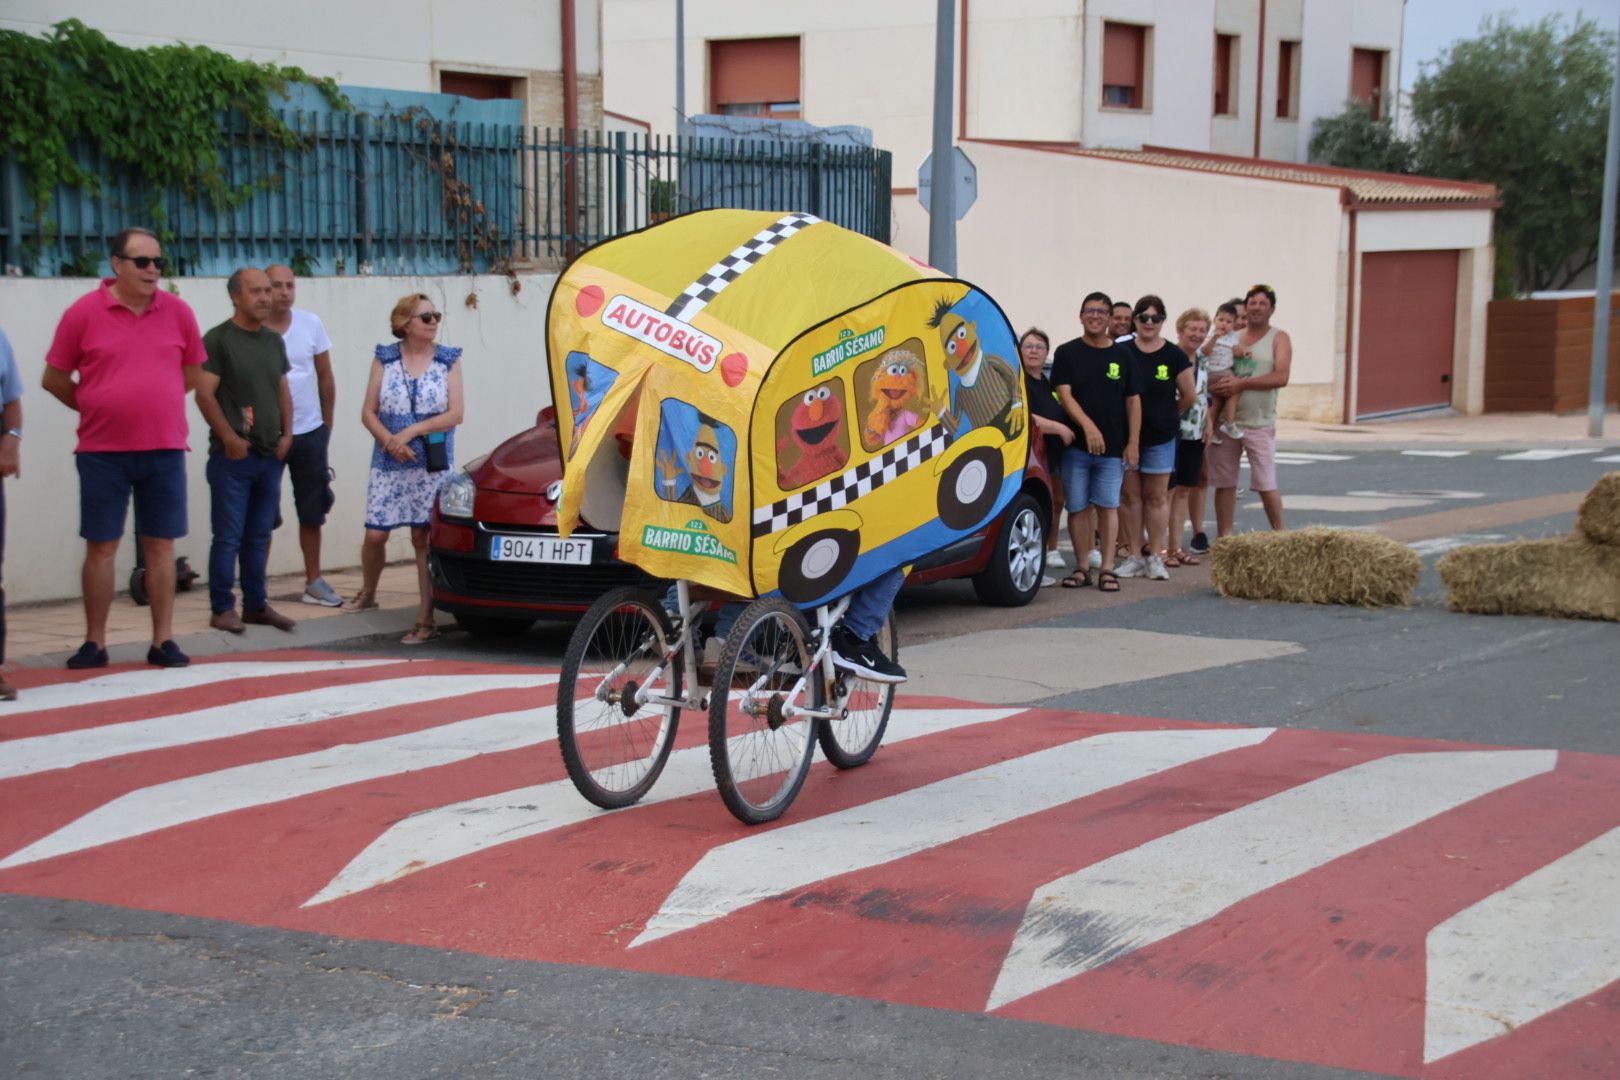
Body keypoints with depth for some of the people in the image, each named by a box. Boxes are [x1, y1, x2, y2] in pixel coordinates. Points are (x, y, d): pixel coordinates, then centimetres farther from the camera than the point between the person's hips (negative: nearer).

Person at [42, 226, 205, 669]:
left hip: (164, 450, 2)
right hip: (103, 451, -2)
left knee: (160, 545, 5)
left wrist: (153, 402, 11)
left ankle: (163, 641, 11)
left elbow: (192, 371, 16)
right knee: (101, 546, 3)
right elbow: (54, 378, 3)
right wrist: (97, 409, 6)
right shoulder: (84, 313, -4)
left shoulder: (178, 312, 3)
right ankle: (94, 642, 11)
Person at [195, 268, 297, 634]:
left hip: (270, 454, 6)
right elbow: (204, 394, -12)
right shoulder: (218, 339, -7)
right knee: (228, 537, -3)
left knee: (258, 537, 12)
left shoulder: (274, 340, 14)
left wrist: (286, 434, 6)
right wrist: (229, 438, -15)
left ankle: (256, 605, 18)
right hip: (232, 456, -6)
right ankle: (223, 609, 3)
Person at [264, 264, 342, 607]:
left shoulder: (311, 324, 1)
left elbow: (326, 379, 8)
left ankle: (314, 582, 21)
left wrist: (327, 424, 10)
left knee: (311, 512, 11)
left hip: (309, 433, 3)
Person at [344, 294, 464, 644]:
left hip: (433, 465, -1)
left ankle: (425, 619, -1)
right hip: (389, 464, 1)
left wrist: (412, 431, -14)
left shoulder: (448, 361, 2)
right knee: (375, 534, 0)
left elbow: (454, 414, -5)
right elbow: (368, 412, 2)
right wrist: (390, 441, -14)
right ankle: (367, 594, 28)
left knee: (424, 538, -3)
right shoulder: (385, 359, 5)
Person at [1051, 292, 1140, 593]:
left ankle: (1107, 568, 1)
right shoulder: (1067, 353, 3)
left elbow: (1133, 400, 10)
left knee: (1108, 506, -1)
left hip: (1113, 447, 1)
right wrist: (1088, 426, -20)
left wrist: (1133, 442, 1)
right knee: (1077, 506, 1)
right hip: (1076, 444, -1)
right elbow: (1064, 395, -6)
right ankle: (1082, 567, 10)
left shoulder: (1122, 355, 10)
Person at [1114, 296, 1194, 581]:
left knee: (1157, 496, 3)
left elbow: (1188, 396, 7)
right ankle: (1135, 556, 10)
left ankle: (1156, 557, 10)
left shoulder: (1174, 356, -1)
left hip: (1161, 437, -1)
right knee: (1130, 494, 3)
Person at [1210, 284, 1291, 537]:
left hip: (1259, 423, -4)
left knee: (1266, 485, -6)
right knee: (1224, 483, 5)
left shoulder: (1278, 339, 2)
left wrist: (1241, 383, -18)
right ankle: (1224, 538, 12)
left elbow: (1281, 377, -12)